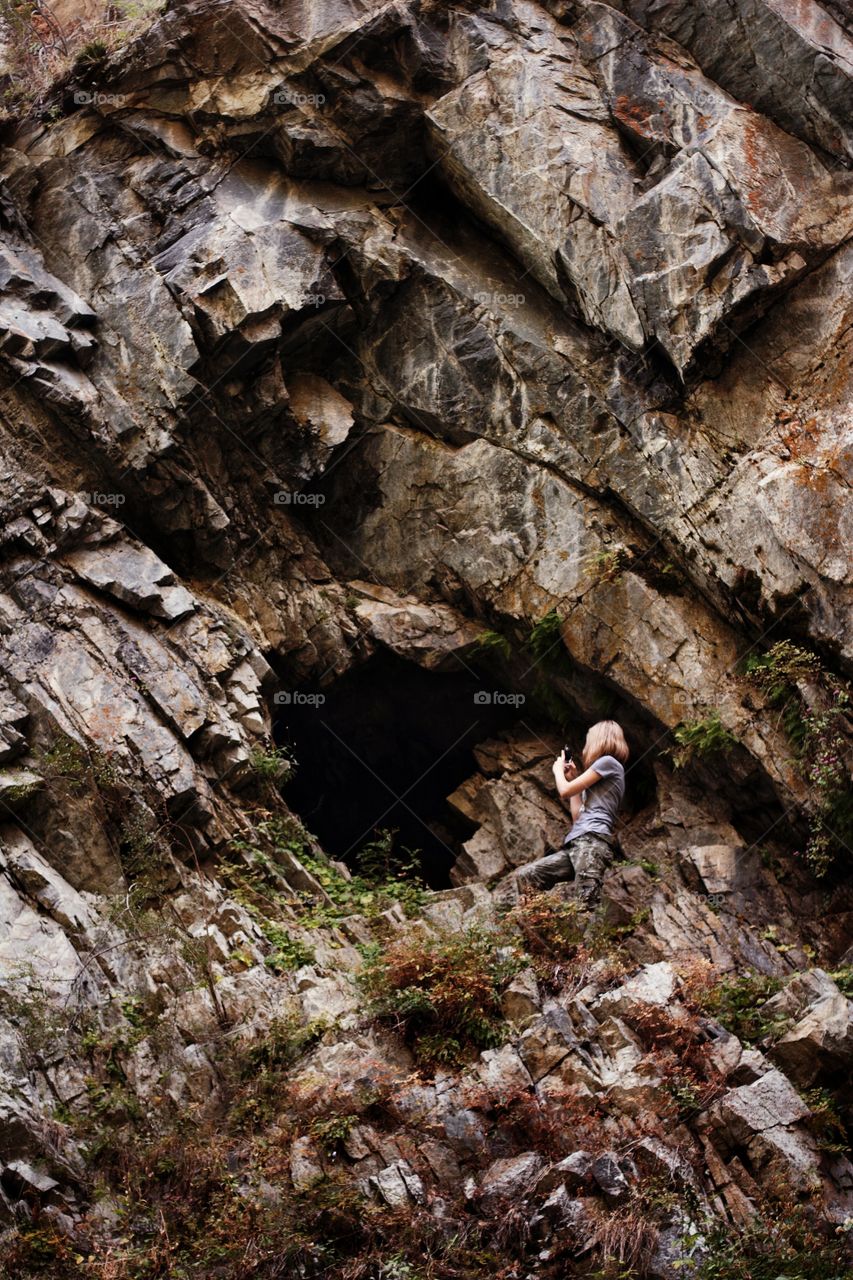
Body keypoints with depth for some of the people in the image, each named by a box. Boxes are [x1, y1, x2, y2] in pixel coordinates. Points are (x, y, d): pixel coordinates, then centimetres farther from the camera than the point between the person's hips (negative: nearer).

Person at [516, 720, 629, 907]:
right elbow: (577, 815, 30)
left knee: (589, 905, -25)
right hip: (576, 843, 9)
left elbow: (565, 791, 0)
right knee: (525, 876, -1)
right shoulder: (602, 779, 32)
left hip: (592, 840, -9)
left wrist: (558, 770, 21)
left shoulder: (608, 762, 4)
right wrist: (572, 779, 34)